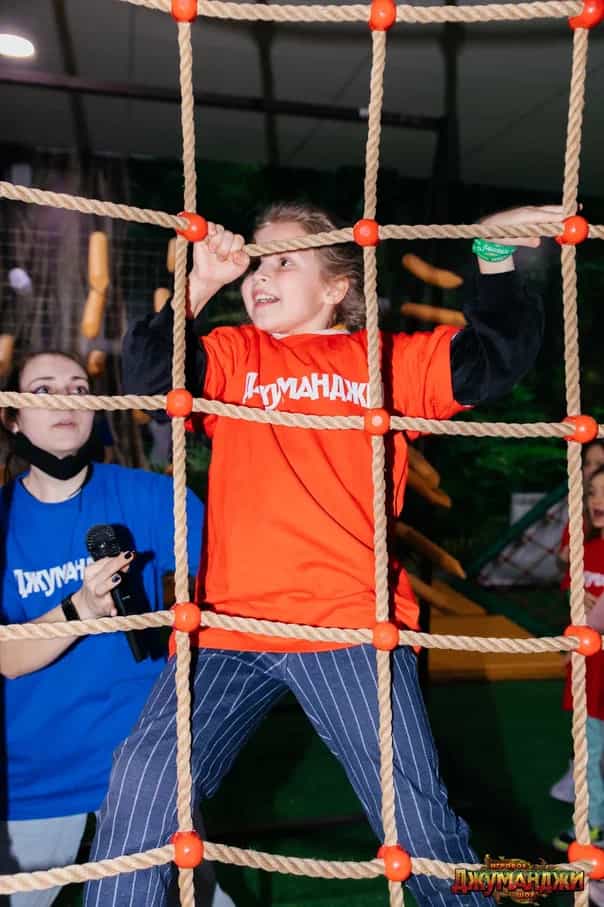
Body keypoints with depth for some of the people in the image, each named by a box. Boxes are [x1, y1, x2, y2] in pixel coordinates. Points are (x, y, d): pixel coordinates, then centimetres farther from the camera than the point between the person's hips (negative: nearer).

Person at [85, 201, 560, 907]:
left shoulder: (392, 361, 14)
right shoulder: (233, 354, 16)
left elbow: (494, 360, 8)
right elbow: (148, 376, 1)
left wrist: (495, 258, 0)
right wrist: (200, 282, -3)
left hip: (349, 622, -1)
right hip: (229, 623, 2)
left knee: (414, 812, 3)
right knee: (143, 781, -10)